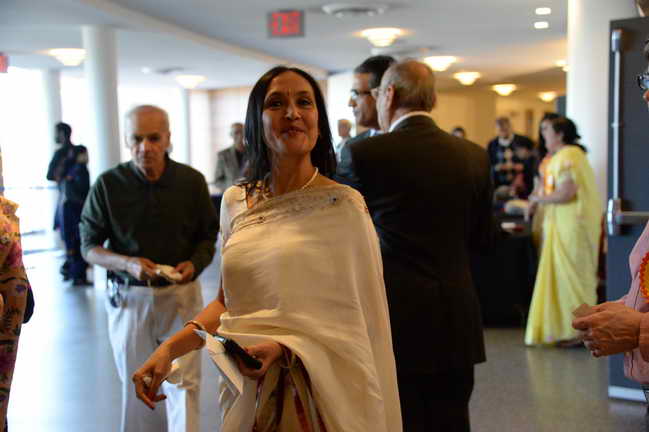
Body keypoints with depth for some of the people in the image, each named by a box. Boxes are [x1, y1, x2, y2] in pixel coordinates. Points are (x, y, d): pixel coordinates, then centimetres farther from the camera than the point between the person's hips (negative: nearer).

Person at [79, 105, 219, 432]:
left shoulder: (191, 181, -4)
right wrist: (128, 264, -20)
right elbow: (89, 246, -1)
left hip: (181, 295, 0)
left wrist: (194, 264, -15)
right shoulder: (108, 184, -7)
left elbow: (208, 236, 6)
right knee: (136, 385, 13)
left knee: (183, 383, -2)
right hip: (129, 297, 0)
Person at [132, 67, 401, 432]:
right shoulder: (235, 202, 3)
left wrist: (285, 348, -22)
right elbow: (228, 301, 11)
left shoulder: (344, 205, -11)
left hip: (318, 395, -4)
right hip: (248, 391, 4)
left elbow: (358, 318, -9)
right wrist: (169, 348, -2)